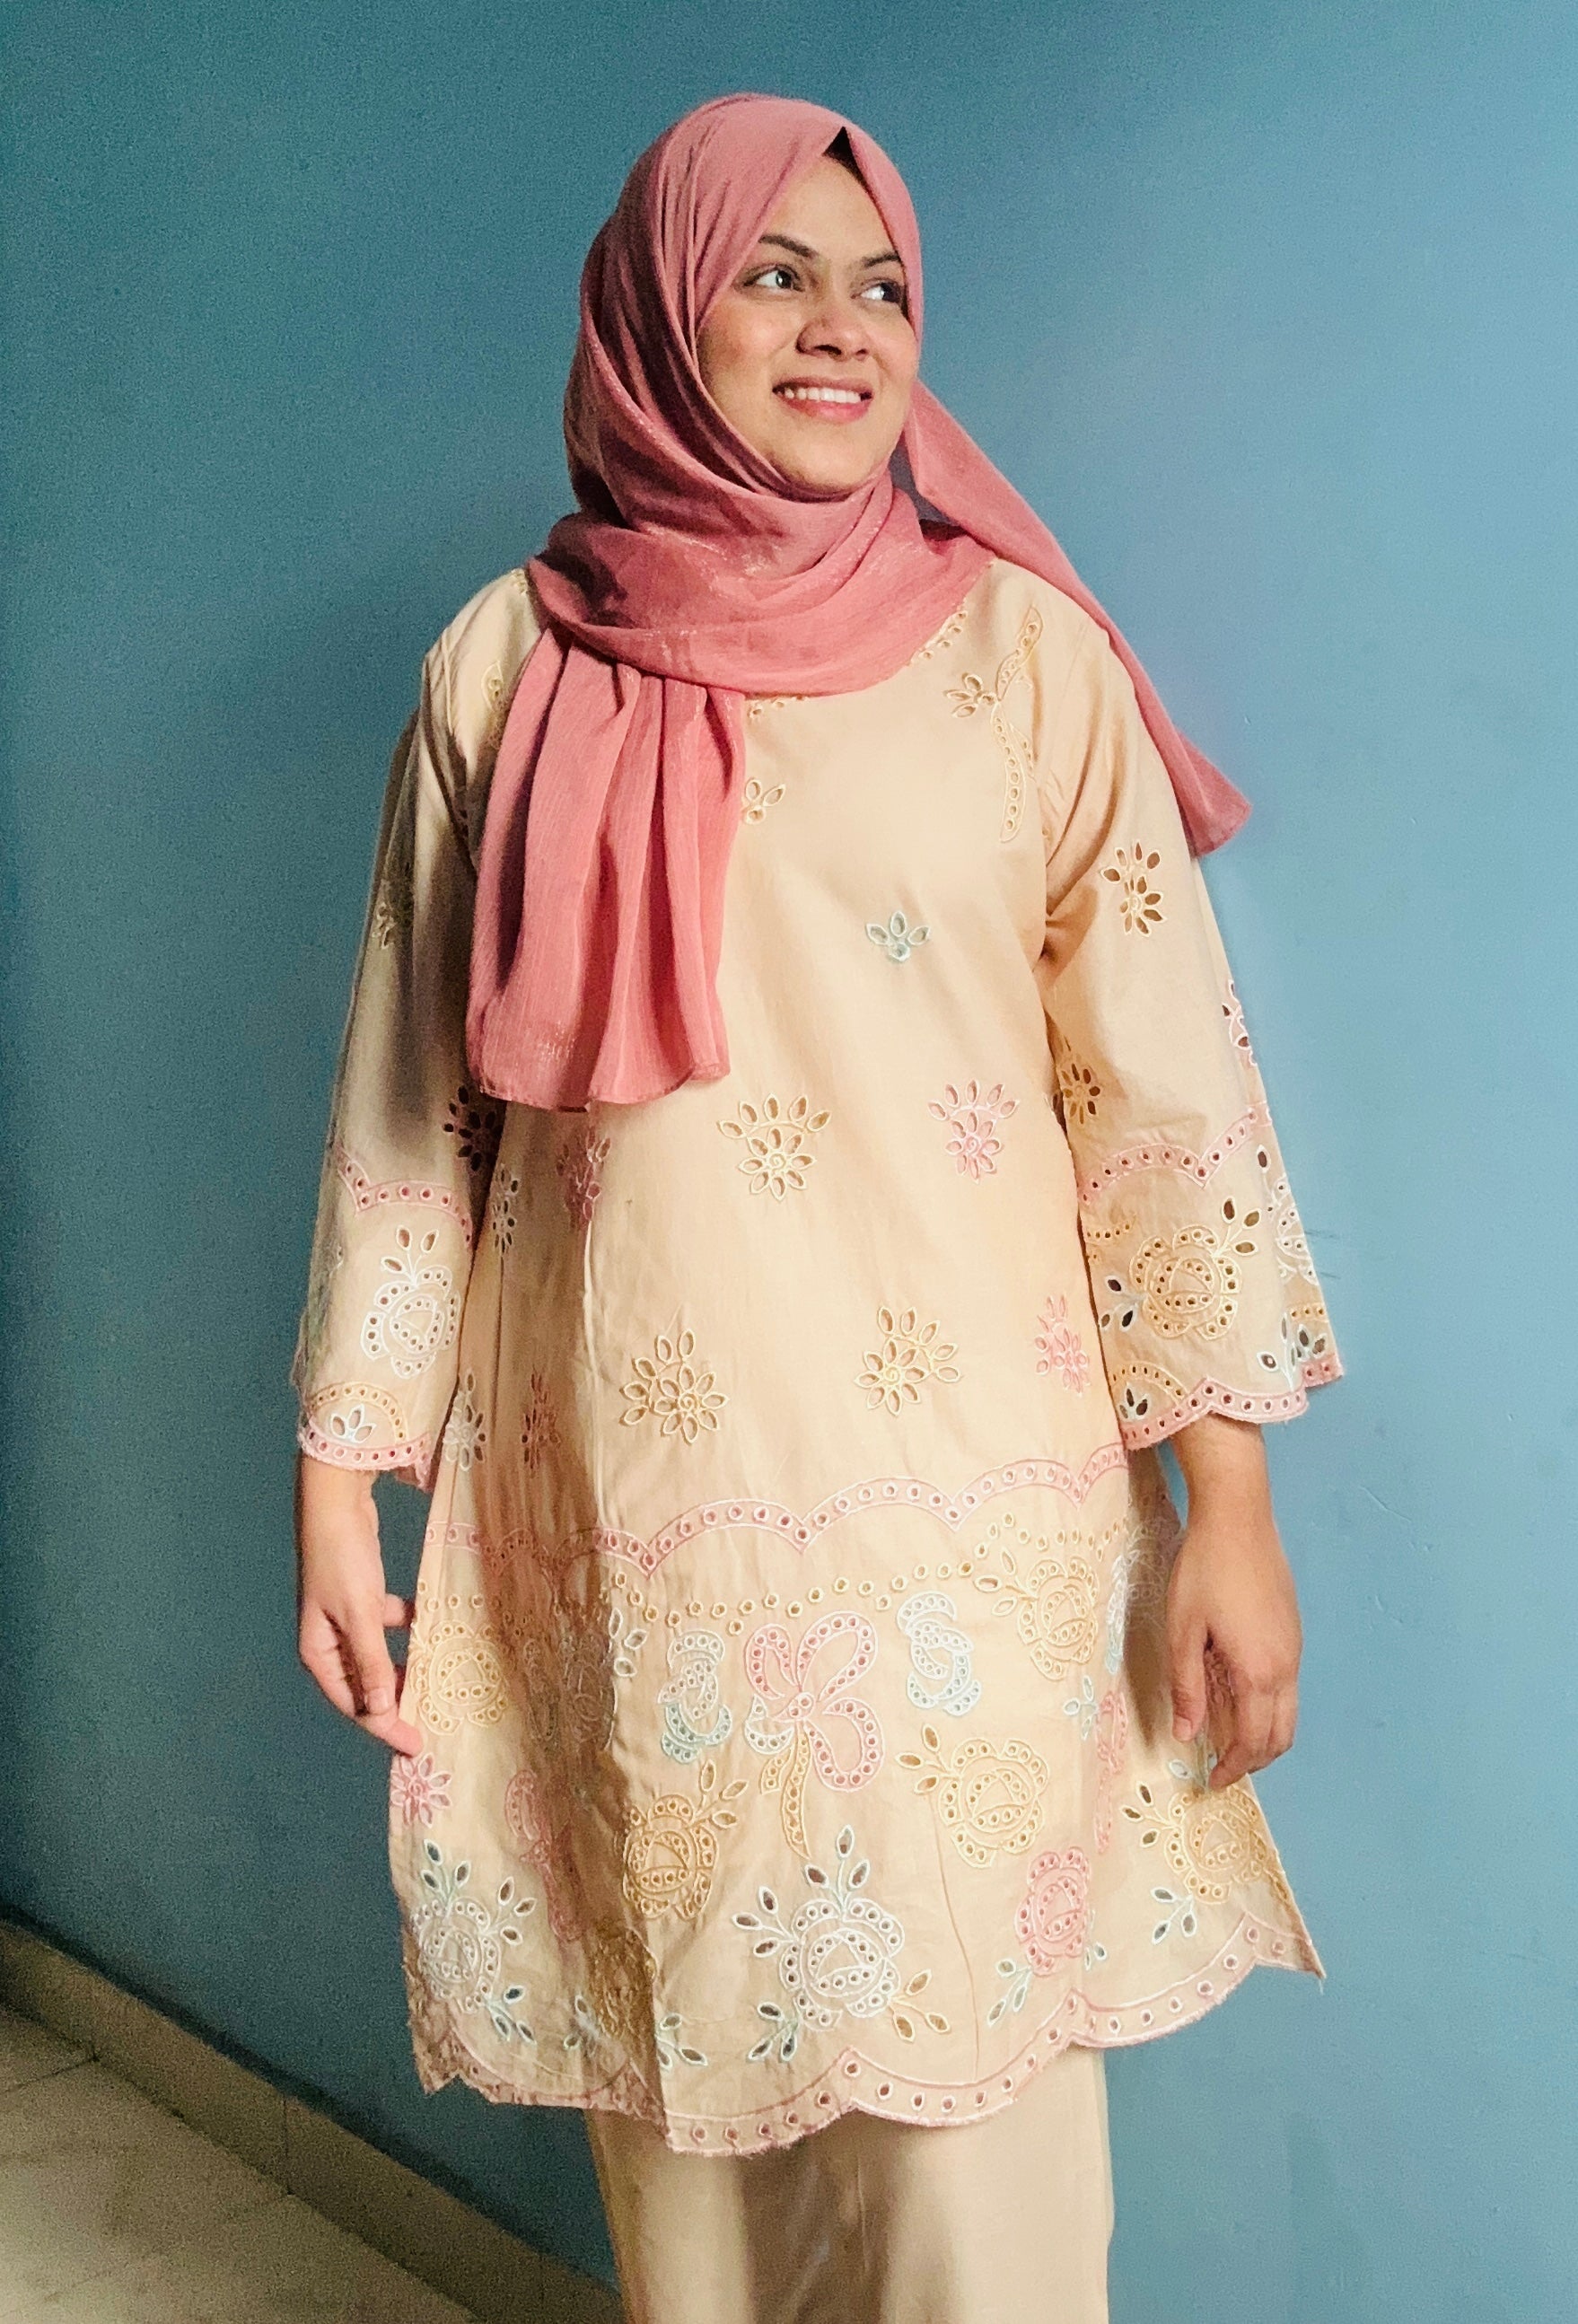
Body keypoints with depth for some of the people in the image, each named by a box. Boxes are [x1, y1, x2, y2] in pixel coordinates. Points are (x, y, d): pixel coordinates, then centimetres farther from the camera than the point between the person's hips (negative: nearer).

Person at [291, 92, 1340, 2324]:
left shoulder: (1019, 648, 2)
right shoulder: (505, 668, 6)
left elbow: (1166, 1080, 1)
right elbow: (408, 1093, 8)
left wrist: (1231, 1503, -3)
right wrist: (341, 1493, 6)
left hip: (971, 1515, -1)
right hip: (627, 1529, 1)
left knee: (974, 2135, 4)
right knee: (680, 2093, 13)